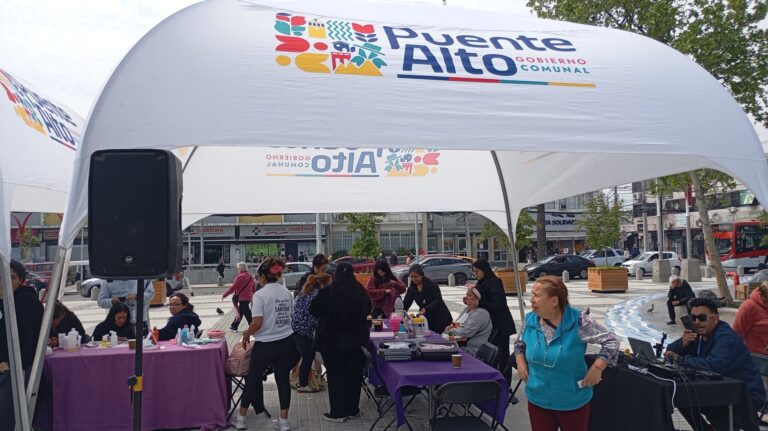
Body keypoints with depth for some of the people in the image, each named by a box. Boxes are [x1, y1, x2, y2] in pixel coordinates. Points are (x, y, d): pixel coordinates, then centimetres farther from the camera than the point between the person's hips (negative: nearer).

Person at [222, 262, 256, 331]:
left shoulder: (240, 277, -14)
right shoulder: (251, 277, 10)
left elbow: (233, 287, -14)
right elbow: (254, 289, 15)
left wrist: (224, 295, -6)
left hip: (243, 298, -9)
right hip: (249, 297, 9)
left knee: (247, 314, -4)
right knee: (240, 312, 20)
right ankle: (234, 326, 32)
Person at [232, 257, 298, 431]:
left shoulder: (259, 294, -14)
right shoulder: (287, 292, 4)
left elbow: (257, 323, -20)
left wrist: (246, 335, -2)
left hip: (265, 345, -4)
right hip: (287, 342, 5)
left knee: (253, 378, 14)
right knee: (283, 379, 12)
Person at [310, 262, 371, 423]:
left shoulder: (327, 292, -14)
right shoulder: (360, 291, -5)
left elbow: (314, 311, 0)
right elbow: (367, 310, 12)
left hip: (332, 340, -3)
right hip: (356, 339, 3)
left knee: (335, 375, 8)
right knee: (354, 374, 14)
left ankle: (338, 412, 13)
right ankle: (352, 409, 25)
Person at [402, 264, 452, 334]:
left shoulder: (431, 284, -15)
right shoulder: (412, 288, 2)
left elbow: (438, 301, -20)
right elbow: (406, 303, 1)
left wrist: (426, 309, -33)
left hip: (440, 318, -5)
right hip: (427, 319, 5)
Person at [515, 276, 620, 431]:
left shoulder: (578, 321, -19)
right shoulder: (530, 320, -6)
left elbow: (611, 341, -13)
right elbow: (519, 344, 13)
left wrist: (597, 368, -17)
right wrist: (521, 363, -3)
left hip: (573, 402, -3)